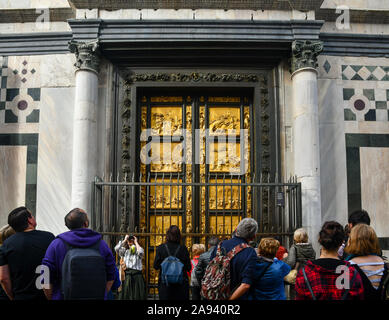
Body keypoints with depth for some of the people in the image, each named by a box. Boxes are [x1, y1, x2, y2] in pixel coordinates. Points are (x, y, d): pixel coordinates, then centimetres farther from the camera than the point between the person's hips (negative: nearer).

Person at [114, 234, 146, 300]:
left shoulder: (138, 252, 7)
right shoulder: (125, 251, 12)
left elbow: (141, 252, -18)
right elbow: (116, 248, -6)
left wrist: (136, 242, -5)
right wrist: (124, 240, -1)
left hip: (137, 276, -2)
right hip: (127, 276, 2)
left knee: (137, 296, -3)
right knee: (126, 296, 0)